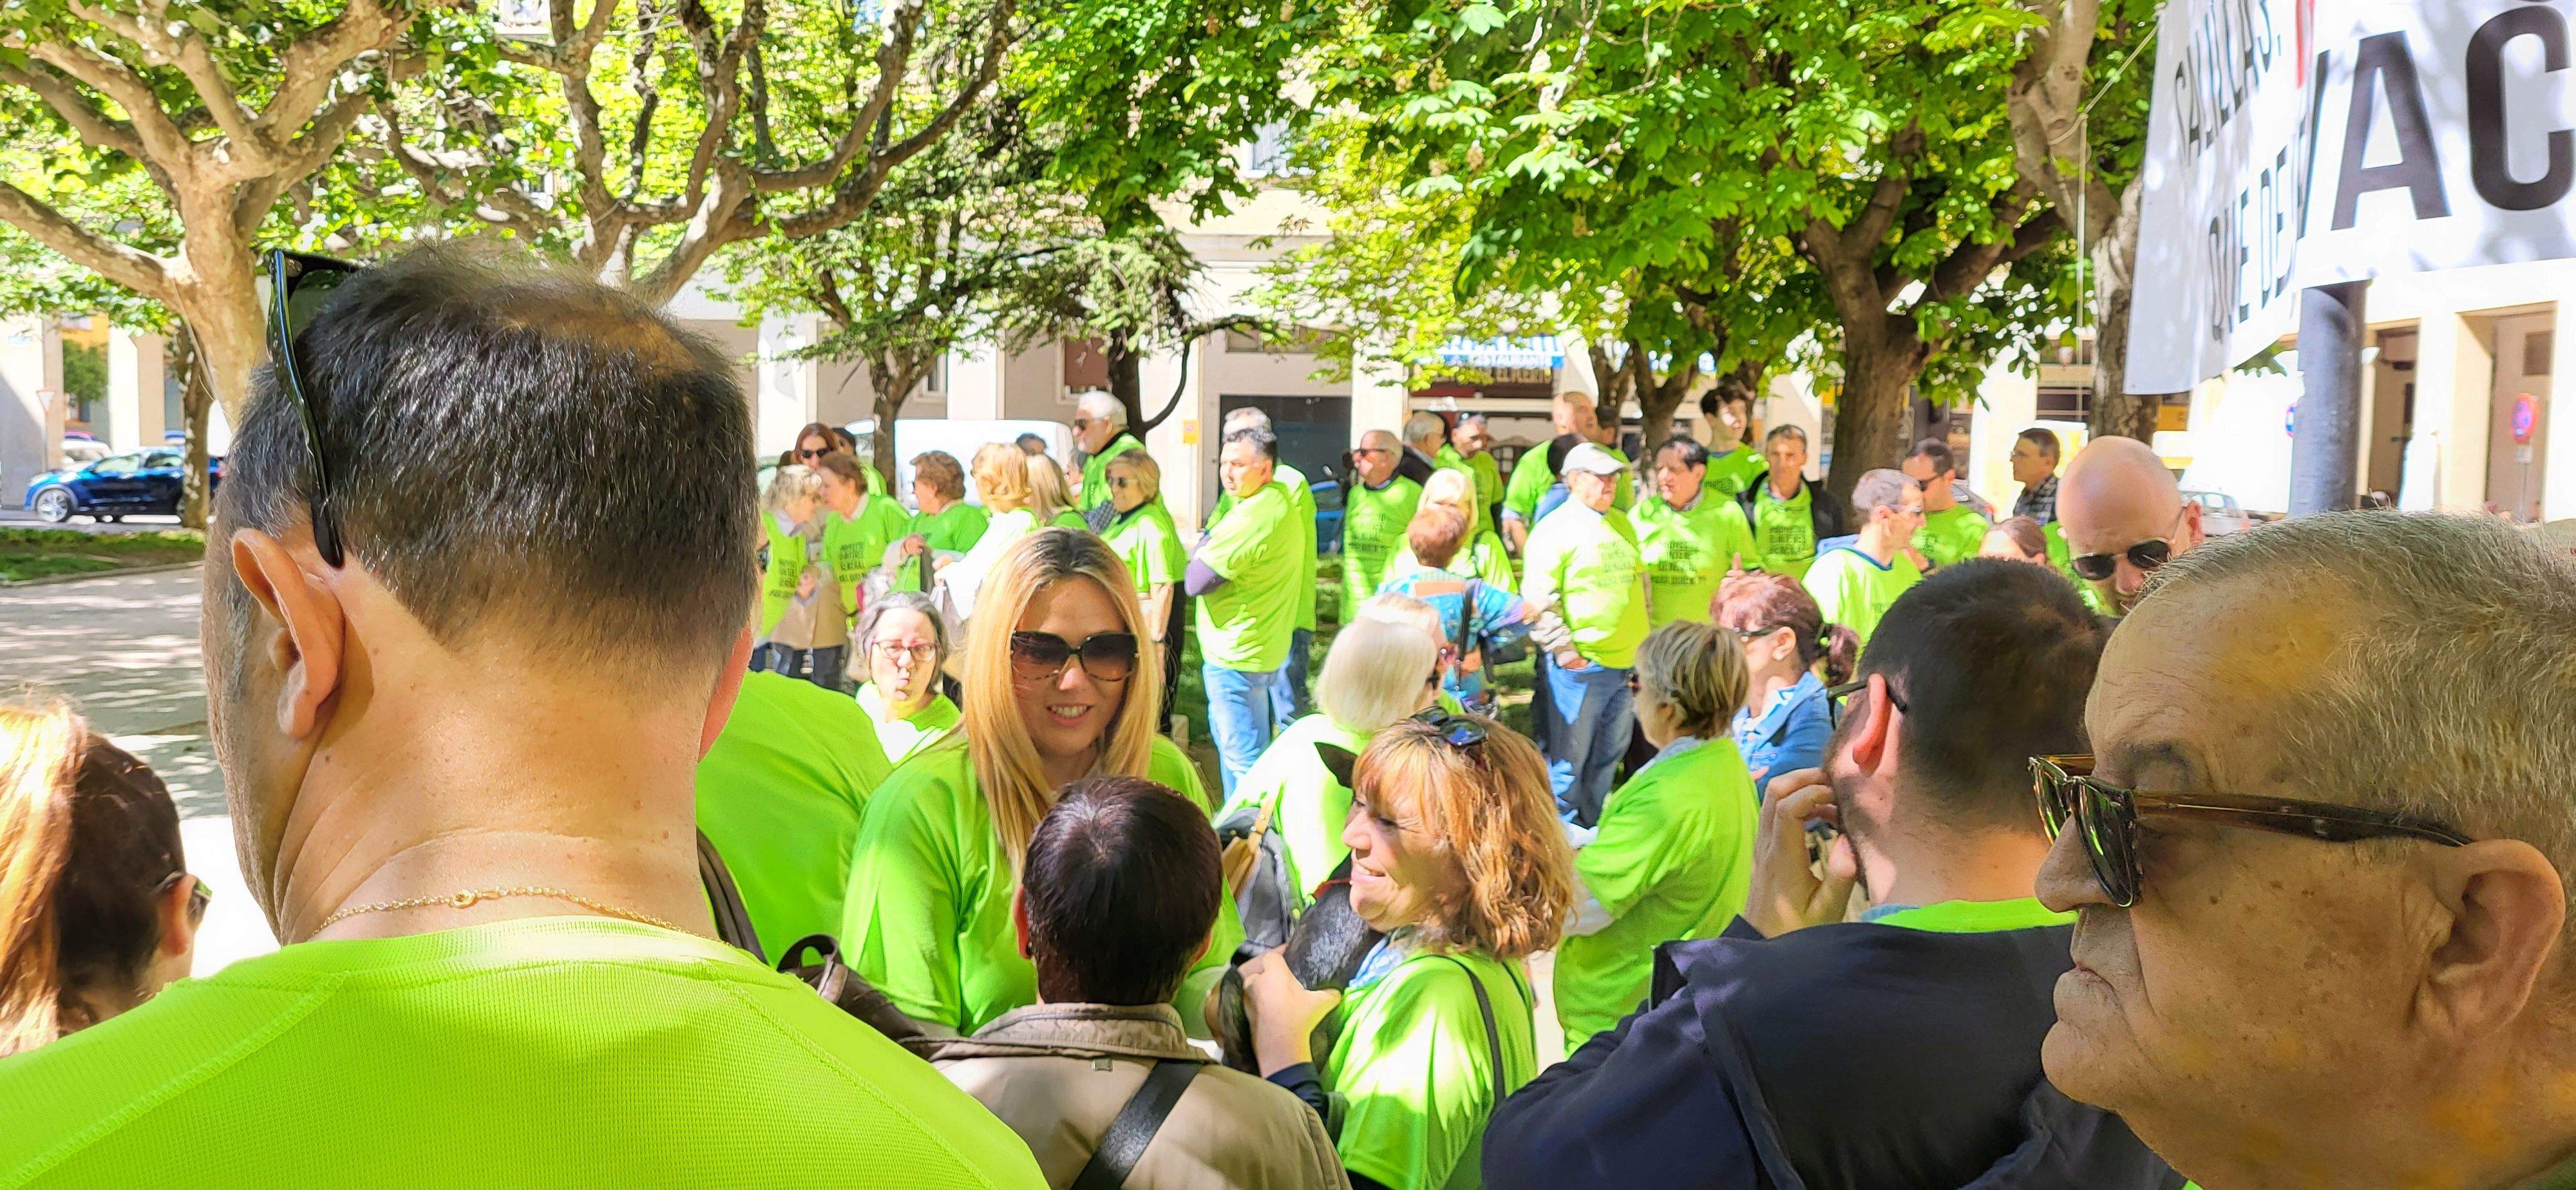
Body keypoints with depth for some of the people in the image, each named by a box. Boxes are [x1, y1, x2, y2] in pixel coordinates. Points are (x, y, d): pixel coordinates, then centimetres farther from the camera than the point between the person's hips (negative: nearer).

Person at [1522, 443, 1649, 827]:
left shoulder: (1622, 523, 15)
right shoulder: (1556, 528, -9)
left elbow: (1640, 578, 25)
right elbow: (1538, 597, -14)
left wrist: (1642, 635, 17)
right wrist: (1563, 649, -15)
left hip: (1627, 662, 7)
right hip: (1579, 665, -7)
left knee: (1609, 754, 16)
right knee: (1569, 756, 0)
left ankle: (1595, 827, 29)